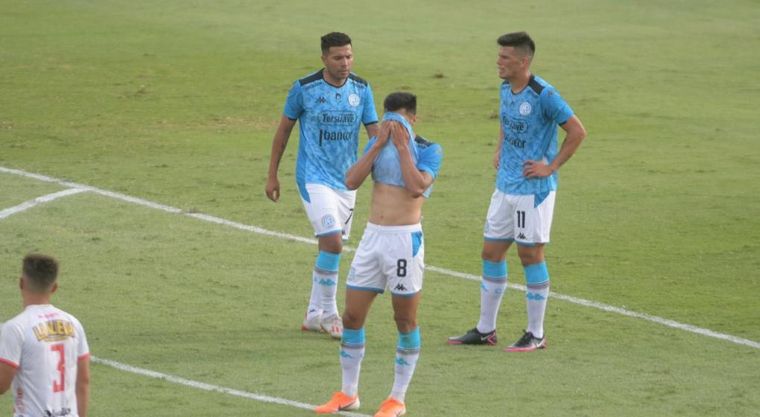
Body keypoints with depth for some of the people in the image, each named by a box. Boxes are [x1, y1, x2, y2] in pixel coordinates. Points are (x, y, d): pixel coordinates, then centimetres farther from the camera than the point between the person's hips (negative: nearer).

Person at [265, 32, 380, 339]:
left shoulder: (361, 89, 1)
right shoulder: (304, 89, -8)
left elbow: (375, 132, 1)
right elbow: (284, 130, 2)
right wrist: (272, 175, 4)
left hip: (347, 180, 5)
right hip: (314, 178, -5)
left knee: (331, 247, 10)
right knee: (332, 243, -17)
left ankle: (314, 315, 23)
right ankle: (328, 313, -4)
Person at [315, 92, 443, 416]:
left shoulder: (429, 150, -3)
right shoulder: (377, 144, 10)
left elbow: (417, 187, -21)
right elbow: (351, 181, -3)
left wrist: (402, 146, -14)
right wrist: (378, 144, -8)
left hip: (405, 239, -5)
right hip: (372, 237, 5)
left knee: (405, 320, 2)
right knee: (352, 316, 6)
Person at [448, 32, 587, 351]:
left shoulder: (543, 95, -18)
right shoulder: (505, 88, 7)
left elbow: (577, 132, -18)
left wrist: (551, 167, -16)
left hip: (533, 189, -8)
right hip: (505, 186, 8)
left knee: (531, 254, -2)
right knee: (491, 252, 10)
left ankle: (536, 335, 8)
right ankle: (485, 330, 19)